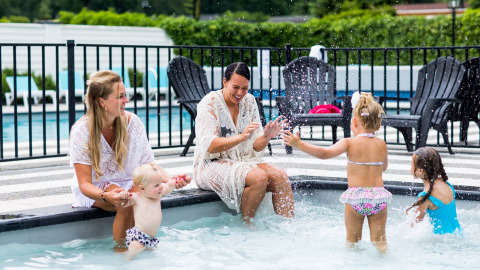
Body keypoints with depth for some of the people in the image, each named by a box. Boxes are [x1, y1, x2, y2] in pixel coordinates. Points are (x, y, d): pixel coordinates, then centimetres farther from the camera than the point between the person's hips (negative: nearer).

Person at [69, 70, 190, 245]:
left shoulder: (132, 122, -7)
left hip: (128, 183, 3)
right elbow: (84, 184, -19)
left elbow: (148, 165, -4)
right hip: (95, 189, -3)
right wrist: (106, 196, -41)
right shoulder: (82, 130, -17)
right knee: (127, 203, -33)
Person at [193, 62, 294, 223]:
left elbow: (256, 147, 4)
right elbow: (211, 146, -21)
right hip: (211, 166, -6)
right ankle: (246, 225, -13)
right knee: (259, 177, -31)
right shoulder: (210, 103, -10)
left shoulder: (249, 101, 7)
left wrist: (265, 137, -20)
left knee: (280, 176, -20)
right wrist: (241, 137, -36)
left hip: (243, 161, 6)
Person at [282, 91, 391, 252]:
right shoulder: (381, 144, 4)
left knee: (352, 239, 15)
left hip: (355, 197, -3)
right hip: (378, 194, 3)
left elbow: (325, 153, -21)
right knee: (379, 239, 15)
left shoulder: (349, 143, -8)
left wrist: (300, 145, -21)